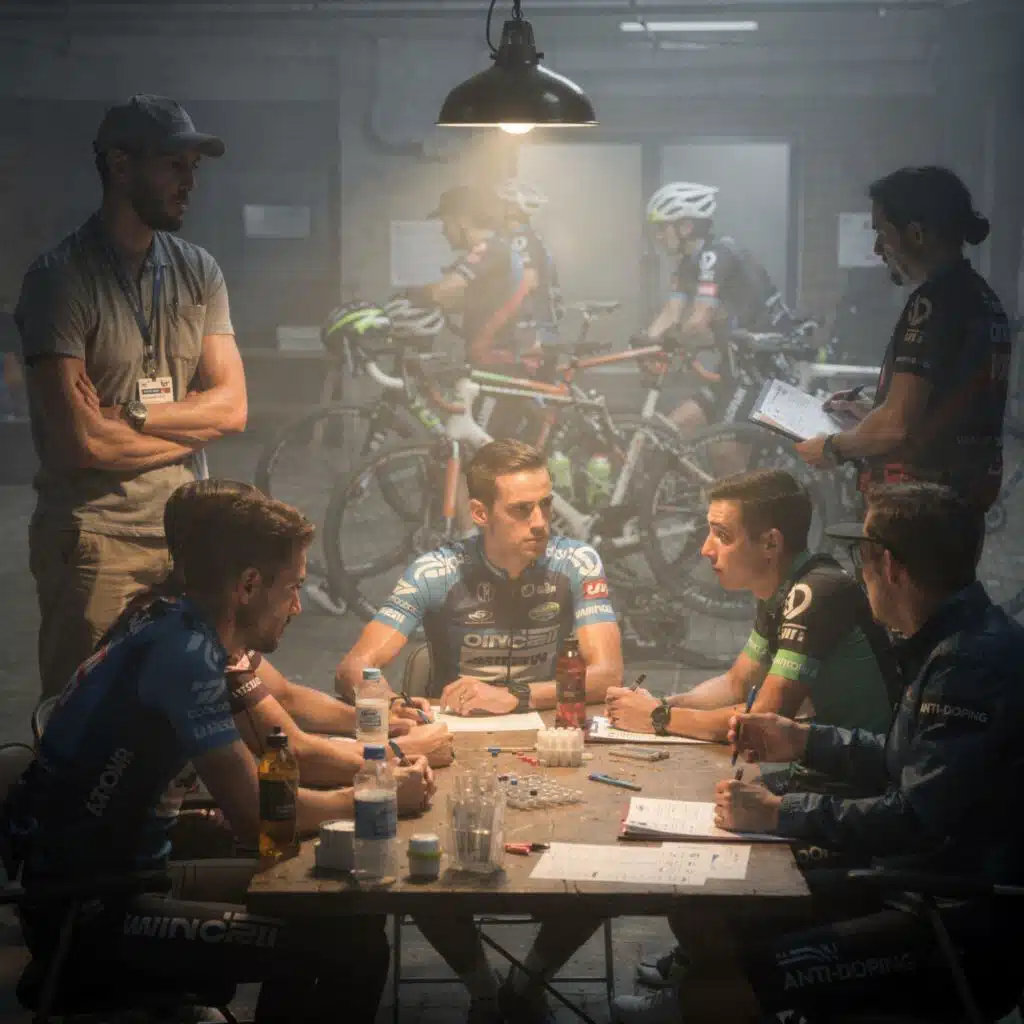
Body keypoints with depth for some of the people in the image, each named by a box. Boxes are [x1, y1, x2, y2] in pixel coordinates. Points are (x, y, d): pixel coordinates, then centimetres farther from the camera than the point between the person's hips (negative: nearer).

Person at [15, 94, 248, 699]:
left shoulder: (198, 272, 10)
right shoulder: (61, 278, -8)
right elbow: (82, 441, -15)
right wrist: (191, 425, -2)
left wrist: (131, 414, -11)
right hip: (93, 539, -5)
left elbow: (232, 407, 3)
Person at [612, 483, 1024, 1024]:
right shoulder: (953, 644, 10)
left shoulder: (975, 662, -22)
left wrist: (779, 813, -17)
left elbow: (919, 817, -26)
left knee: (727, 981, -22)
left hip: (967, 928, -10)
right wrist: (805, 742, 16)